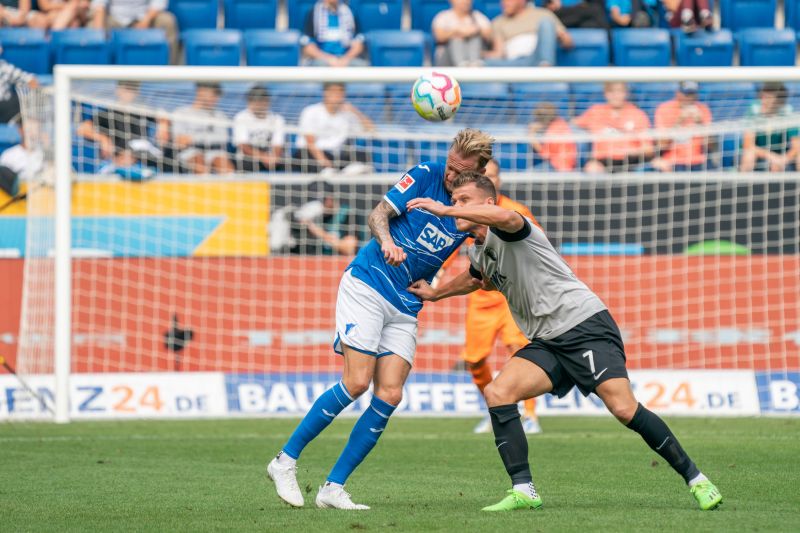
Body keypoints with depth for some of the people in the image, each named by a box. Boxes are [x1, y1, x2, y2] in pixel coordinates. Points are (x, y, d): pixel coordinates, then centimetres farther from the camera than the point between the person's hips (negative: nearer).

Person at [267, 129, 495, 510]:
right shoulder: (426, 175, -6)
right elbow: (379, 214, -9)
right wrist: (386, 240, -30)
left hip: (406, 307, 4)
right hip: (366, 284, -4)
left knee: (389, 396, -8)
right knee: (357, 382, -15)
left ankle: (333, 488, -2)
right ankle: (286, 461, -3)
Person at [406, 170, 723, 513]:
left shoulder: (505, 230, -10)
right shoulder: (478, 254, 17)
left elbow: (505, 217, -38)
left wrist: (444, 211, -36)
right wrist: (434, 293, 49)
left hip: (585, 324, -8)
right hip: (547, 343, 8)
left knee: (624, 409, -20)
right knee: (498, 394, -13)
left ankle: (696, 481, -9)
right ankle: (523, 492, -14)